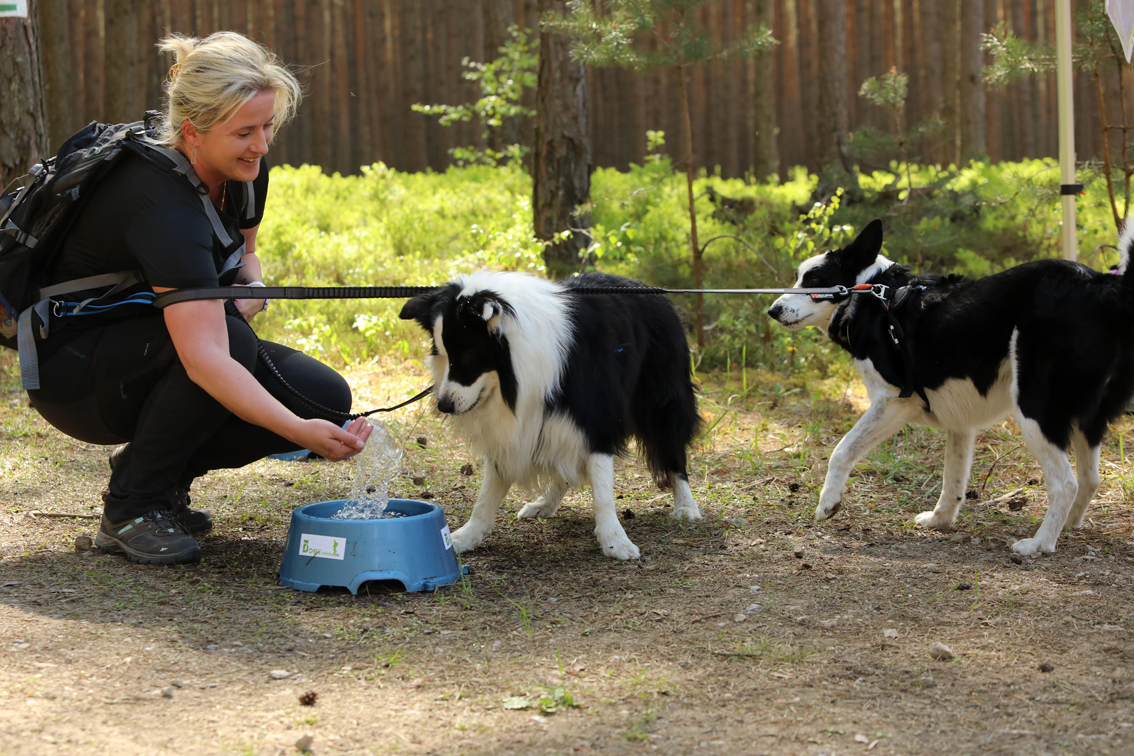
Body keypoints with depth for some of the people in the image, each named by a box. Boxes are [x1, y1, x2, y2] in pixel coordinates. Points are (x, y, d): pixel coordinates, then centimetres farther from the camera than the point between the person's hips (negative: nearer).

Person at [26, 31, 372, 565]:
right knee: (230, 338, -35)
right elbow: (203, 357, -43)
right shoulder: (161, 201, -33)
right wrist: (300, 432, -53)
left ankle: (162, 472, 8)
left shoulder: (244, 170, -7)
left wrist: (252, 289, -9)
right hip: (73, 373, -8)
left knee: (324, 396, -13)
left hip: (146, 352, 8)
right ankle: (129, 509, -16)